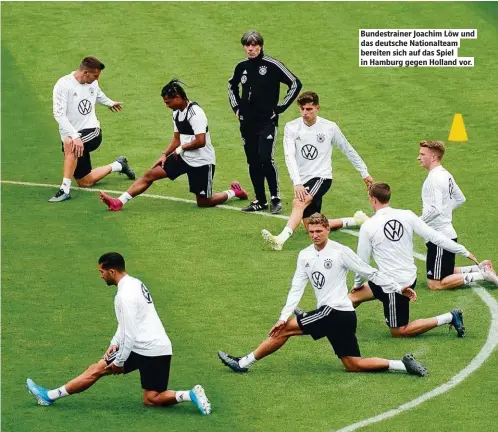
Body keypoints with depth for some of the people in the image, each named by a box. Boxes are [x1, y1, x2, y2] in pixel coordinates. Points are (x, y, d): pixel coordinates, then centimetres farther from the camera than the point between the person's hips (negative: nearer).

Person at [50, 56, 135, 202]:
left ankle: (65, 189, -31)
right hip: (72, 135, -1)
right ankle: (118, 166, 32)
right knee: (85, 182, 5)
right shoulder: (63, 85, -13)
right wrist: (75, 136, -32)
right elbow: (59, 114, -21)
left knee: (69, 143, -35)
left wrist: (110, 103, 50)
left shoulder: (92, 82, 4)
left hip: (92, 131, 1)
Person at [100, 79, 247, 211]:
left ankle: (234, 192, 25)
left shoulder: (195, 112, -22)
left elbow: (201, 141, -28)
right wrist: (164, 155, 2)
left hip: (201, 161, -8)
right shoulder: (177, 113, 6)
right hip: (183, 157, 8)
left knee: (203, 202, 1)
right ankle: (119, 202, -6)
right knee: (150, 175, -3)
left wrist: (181, 148, -14)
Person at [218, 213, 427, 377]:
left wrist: (399, 288, -4)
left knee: (286, 329, -7)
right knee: (354, 365, 6)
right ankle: (403, 364, 1)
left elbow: (370, 273, -2)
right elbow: (297, 288, 9)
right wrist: (284, 316, -1)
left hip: (335, 311, -8)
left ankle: (244, 363, 2)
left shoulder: (340, 251, -7)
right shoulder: (305, 255, 13)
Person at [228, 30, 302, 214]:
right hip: (247, 123, 6)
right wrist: (236, 106, 16)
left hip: (267, 121, -6)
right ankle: (260, 201, 16)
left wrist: (280, 108, -7)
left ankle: (276, 199, -7)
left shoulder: (272, 65, -8)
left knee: (265, 158, -18)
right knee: (253, 163, 7)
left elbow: (295, 84, -6)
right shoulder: (242, 67, 8)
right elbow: (232, 85, 29)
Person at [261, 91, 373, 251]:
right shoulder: (291, 128, -1)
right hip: (303, 182, 4)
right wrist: (297, 183, -25)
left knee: (299, 202, -32)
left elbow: (348, 150, 12)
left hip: (321, 177, -4)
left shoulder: (330, 128, -2)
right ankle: (355, 221, 23)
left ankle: (281, 239, -48)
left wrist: (364, 173, 20)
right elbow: (290, 156, -11)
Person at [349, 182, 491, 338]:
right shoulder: (406, 216, -4)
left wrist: (358, 283, 15)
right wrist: (464, 251, 5)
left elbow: (362, 261, -5)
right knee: (354, 297, 18)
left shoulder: (368, 227, -14)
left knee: (398, 332, 3)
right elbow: (435, 236, -4)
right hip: (409, 277, 7)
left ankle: (448, 318, -5)